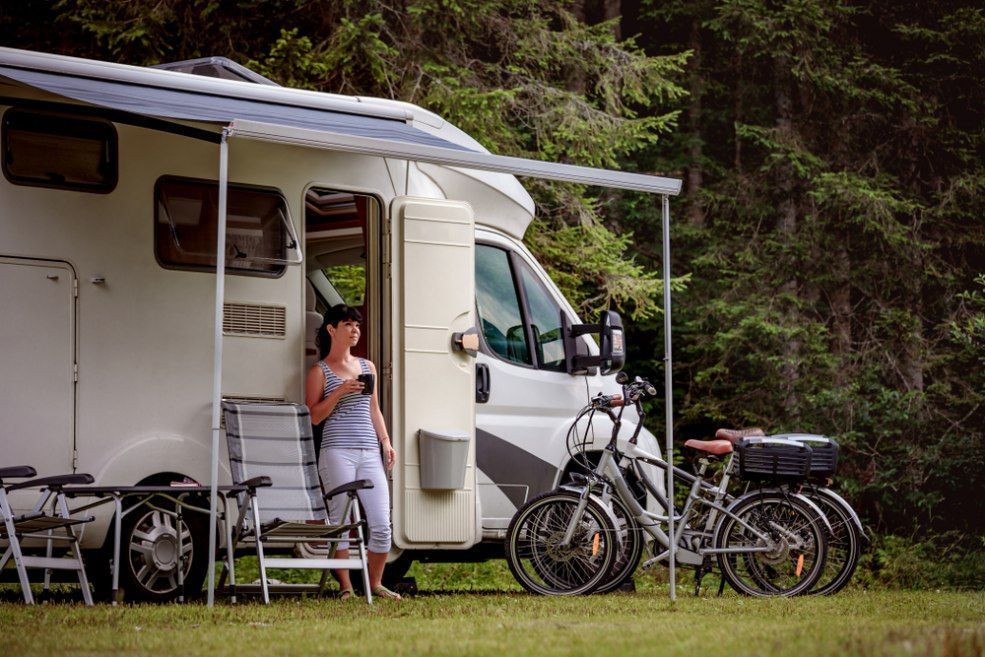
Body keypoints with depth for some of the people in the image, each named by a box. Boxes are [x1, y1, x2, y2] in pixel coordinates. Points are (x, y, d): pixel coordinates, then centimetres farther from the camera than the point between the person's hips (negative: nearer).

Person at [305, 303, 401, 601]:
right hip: (337, 451, -5)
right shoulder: (320, 371, 3)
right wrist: (339, 392, -14)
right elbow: (314, 416, -3)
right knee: (341, 520, -4)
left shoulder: (367, 367, 20)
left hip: (369, 453, 5)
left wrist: (385, 441, 13)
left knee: (382, 523, -2)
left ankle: (375, 583, 11)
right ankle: (345, 586, 3)